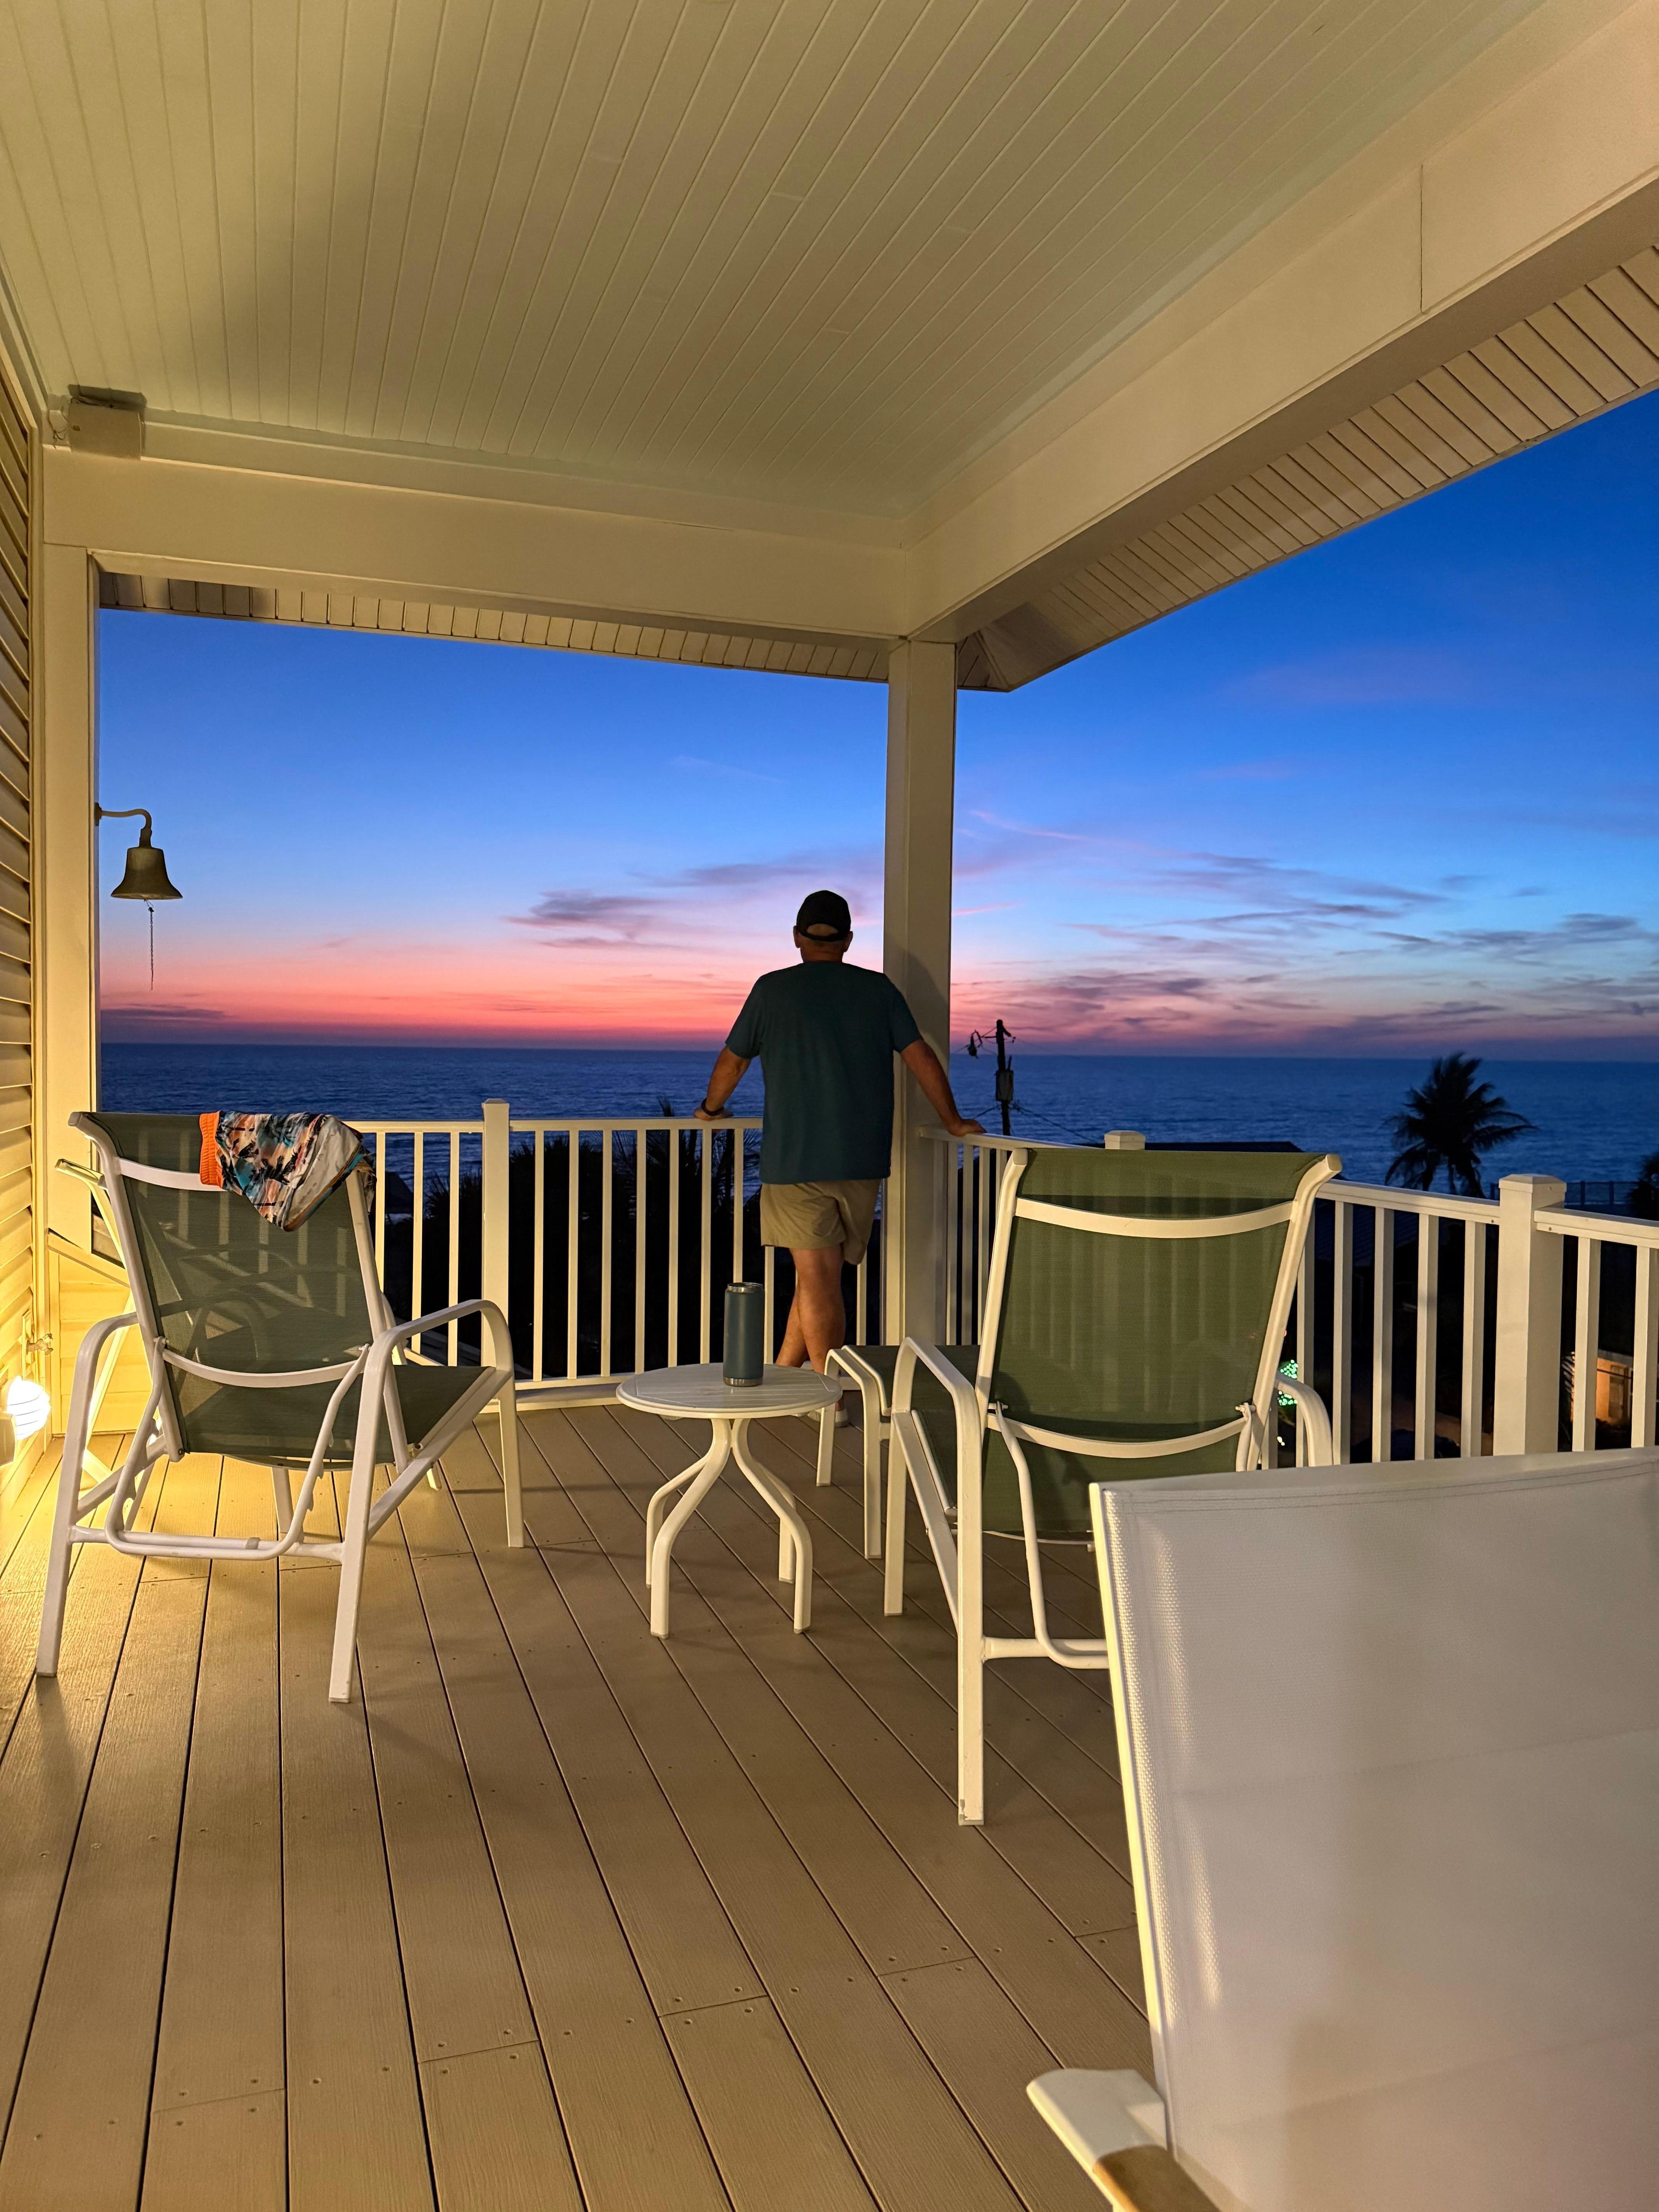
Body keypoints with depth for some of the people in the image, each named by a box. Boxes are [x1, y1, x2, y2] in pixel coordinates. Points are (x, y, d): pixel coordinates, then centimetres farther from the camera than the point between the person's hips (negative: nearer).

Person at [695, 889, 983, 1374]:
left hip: (795, 1159, -3)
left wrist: (710, 1109, 29)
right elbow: (921, 1057, 5)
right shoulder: (879, 990, 7)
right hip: (863, 1160, 3)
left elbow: (732, 1061, 10)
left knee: (819, 1280, -2)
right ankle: (782, 1377, 20)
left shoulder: (773, 989, 2)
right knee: (820, 1276, 13)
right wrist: (952, 1122, 15)